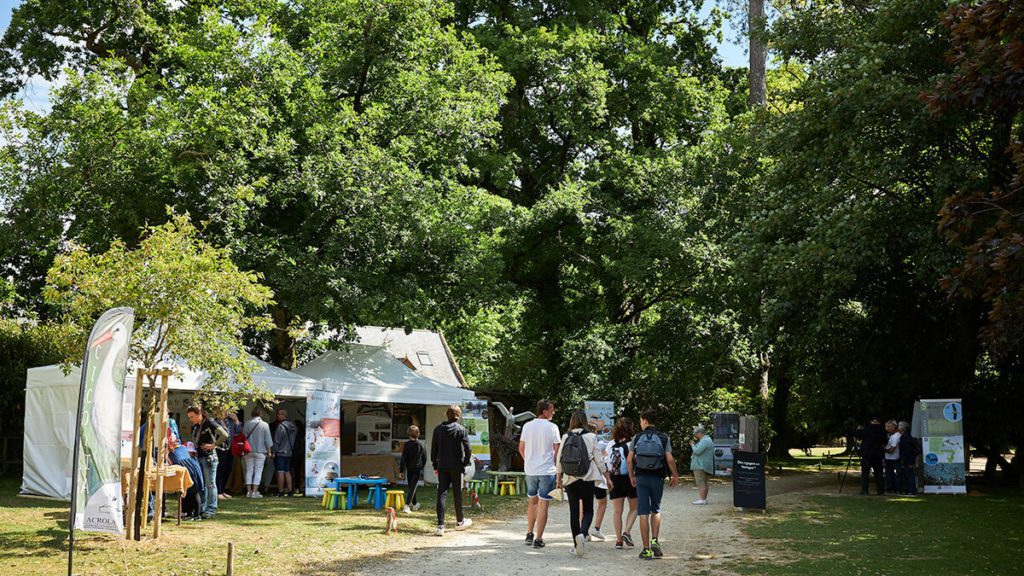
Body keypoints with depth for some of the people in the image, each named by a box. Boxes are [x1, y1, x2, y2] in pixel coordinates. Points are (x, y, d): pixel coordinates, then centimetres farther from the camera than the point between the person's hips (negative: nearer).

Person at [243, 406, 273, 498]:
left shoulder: (247, 424, 0)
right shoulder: (264, 425, -6)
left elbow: (244, 437, 4)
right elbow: (267, 440, -4)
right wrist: (269, 451, 6)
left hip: (249, 451, 3)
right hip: (260, 451, -2)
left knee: (249, 471, 8)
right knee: (258, 471, 1)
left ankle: (249, 491, 7)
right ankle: (255, 492, -4)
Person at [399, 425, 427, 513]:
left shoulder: (407, 444, -9)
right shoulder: (422, 444, -5)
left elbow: (403, 458, -9)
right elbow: (425, 458, 3)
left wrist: (401, 471, -4)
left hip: (409, 468, 0)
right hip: (418, 469, 0)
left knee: (411, 487, 17)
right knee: (413, 487, -2)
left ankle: (415, 504, 32)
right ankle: (407, 506, -15)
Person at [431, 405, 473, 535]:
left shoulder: (438, 429, 4)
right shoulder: (460, 429, -7)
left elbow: (433, 449, 7)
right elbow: (468, 449, -12)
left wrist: (435, 466, 14)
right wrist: (465, 463, 2)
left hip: (442, 467, 2)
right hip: (456, 466, -2)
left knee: (441, 494, 0)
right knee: (457, 494, 12)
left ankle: (440, 526, -8)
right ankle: (459, 521, 28)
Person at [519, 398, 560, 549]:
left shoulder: (527, 426, 3)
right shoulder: (552, 427, -8)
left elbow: (521, 448, 8)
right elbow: (556, 450, -7)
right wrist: (558, 467, 7)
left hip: (530, 470, 4)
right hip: (547, 471, -4)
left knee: (533, 501, 19)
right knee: (543, 504, 0)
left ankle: (529, 534, 18)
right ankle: (538, 539, -1)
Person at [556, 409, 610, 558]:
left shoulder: (565, 438, 1)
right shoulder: (591, 437, -5)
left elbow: (559, 461, 5)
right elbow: (599, 460, -2)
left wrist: (558, 479, 16)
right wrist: (607, 477, 9)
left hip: (570, 480, 2)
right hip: (587, 479, -2)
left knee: (574, 511, 9)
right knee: (588, 510, 9)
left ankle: (577, 545, 11)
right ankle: (582, 534, -19)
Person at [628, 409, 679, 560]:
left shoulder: (637, 438, 2)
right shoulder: (663, 437, 0)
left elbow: (630, 459, 0)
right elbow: (670, 459, -6)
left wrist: (632, 476, 14)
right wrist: (675, 476, 6)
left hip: (641, 477, 0)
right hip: (657, 478, 0)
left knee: (643, 513, 2)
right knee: (656, 510, 18)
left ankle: (646, 550, 0)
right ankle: (654, 541, -1)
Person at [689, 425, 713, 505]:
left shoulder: (704, 441, -17)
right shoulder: (707, 439, 17)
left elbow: (697, 451, -25)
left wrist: (693, 445, -8)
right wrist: (695, 444, 12)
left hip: (700, 466, -11)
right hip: (703, 465, 11)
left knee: (701, 483, -10)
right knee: (703, 483, 15)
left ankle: (703, 500, -12)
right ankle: (704, 498, 20)